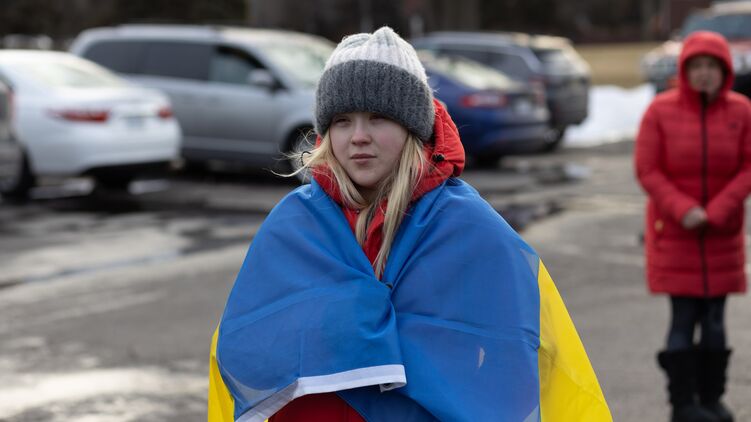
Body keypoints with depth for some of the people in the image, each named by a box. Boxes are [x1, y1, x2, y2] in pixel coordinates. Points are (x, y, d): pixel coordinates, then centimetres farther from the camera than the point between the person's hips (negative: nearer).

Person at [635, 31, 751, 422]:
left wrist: (715, 212, -16)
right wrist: (683, 210, -19)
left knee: (714, 318, 7)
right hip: (674, 231, -2)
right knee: (684, 317, -4)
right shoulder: (661, 110, -7)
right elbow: (647, 171, -7)